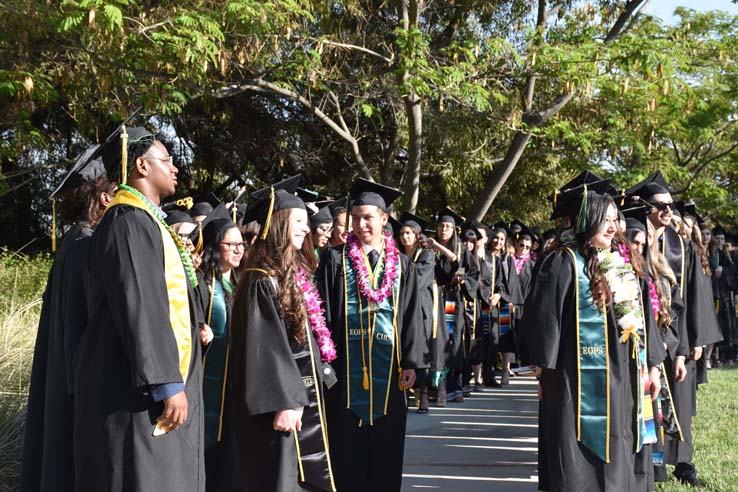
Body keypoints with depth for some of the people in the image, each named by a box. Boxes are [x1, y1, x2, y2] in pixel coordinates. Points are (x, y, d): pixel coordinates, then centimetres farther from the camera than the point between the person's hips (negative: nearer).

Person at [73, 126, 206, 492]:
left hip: (157, 381, 10)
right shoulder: (128, 222, -15)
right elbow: (138, 310, -22)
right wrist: (167, 384, -23)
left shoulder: (146, 222, 16)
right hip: (138, 390, -10)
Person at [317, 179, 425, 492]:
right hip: (347, 366, -2)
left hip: (388, 367, 2)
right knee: (348, 449, 3)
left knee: (386, 450, 9)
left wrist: (411, 363, -1)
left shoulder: (401, 265, 8)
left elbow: (411, 316, 6)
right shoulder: (335, 260, 2)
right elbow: (324, 314, -2)